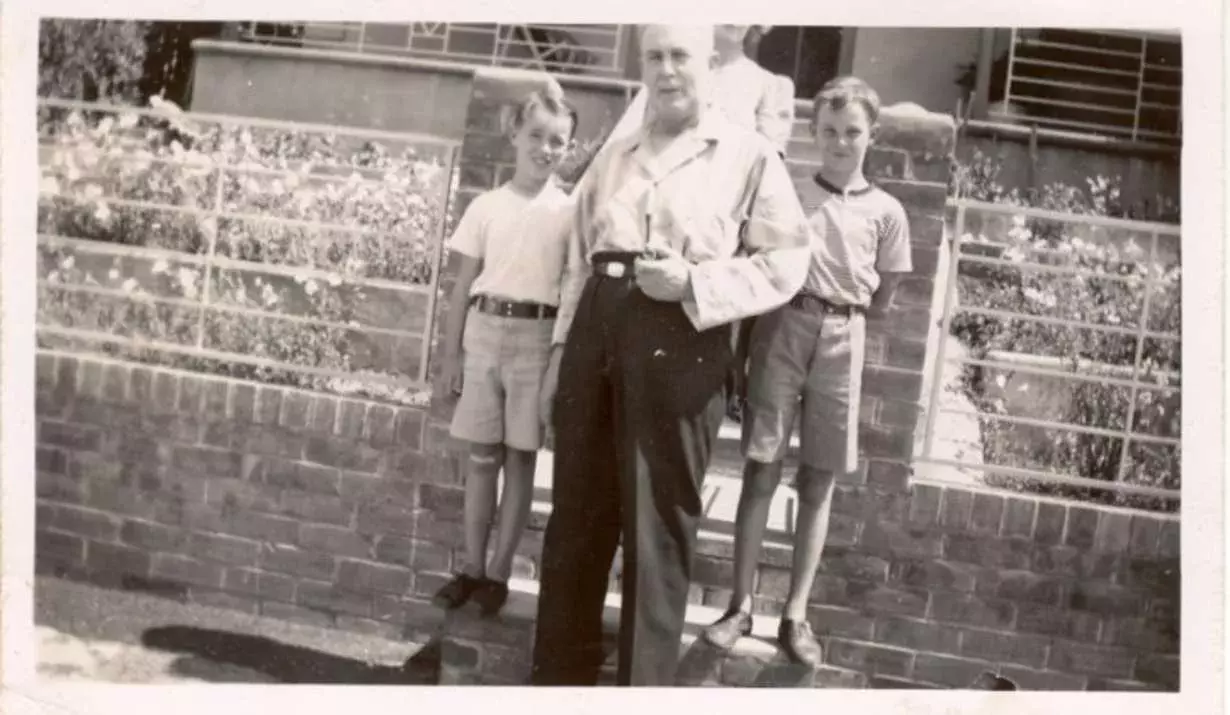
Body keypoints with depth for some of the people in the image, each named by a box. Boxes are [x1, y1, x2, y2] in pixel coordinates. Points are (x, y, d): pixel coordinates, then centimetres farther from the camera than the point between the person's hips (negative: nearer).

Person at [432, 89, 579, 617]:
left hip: (537, 337, -2)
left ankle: (499, 571, 15)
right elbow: (463, 284, 8)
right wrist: (451, 350, 4)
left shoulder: (570, 211, 2)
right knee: (481, 455, 8)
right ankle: (472, 566, 19)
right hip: (484, 331, 2)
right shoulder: (487, 205, 6)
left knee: (520, 458, 4)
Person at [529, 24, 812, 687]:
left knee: (657, 525, 1)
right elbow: (579, 261, 18)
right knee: (576, 514, 9)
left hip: (679, 343, -5)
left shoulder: (748, 156, 3)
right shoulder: (613, 157, 18)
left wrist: (693, 282, -14)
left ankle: (645, 681, 14)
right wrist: (561, 352, 13)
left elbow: (784, 261, -2)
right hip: (597, 331, 5)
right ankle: (561, 669, 24)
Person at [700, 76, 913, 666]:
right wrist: (796, 313, -1)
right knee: (762, 470, 1)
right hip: (781, 330, 0)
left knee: (818, 481, 4)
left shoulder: (885, 212, 7)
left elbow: (879, 301, 11)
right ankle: (741, 604, 10)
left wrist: (836, 314, 5)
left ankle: (796, 612, 14)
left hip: (840, 341, 1)